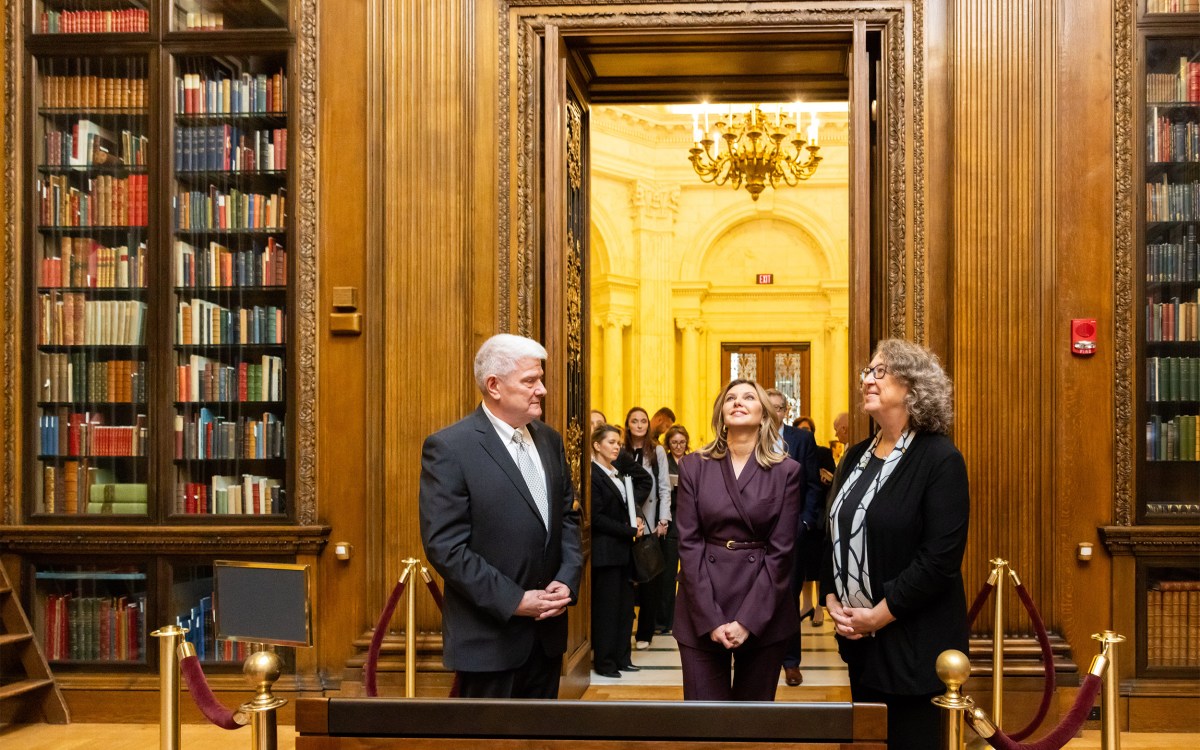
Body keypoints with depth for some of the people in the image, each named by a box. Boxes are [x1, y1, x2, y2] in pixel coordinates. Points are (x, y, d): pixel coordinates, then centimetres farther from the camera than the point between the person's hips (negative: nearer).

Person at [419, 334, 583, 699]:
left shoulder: (549, 440, 9)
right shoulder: (449, 448, -12)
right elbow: (444, 546, -17)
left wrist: (567, 580, -3)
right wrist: (514, 601, -18)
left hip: (547, 630, 6)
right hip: (490, 638, -6)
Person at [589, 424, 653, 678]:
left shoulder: (619, 474, 14)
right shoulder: (593, 475, -11)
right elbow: (596, 517, -16)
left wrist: (636, 520, -2)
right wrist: (630, 530, -13)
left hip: (623, 549, 8)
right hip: (605, 550, -8)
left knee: (625, 605, 9)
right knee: (606, 606, -2)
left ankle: (621, 657, 17)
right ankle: (604, 661, 7)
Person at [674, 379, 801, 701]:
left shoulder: (787, 471, 1)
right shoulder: (693, 466, 3)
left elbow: (781, 549, -4)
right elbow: (689, 543, -2)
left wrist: (748, 620, -12)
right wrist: (711, 619, -11)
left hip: (763, 614, 0)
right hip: (701, 613, 0)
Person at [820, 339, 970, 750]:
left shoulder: (940, 459, -12)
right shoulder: (856, 458, 10)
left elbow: (941, 558, -19)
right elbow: (834, 537, 15)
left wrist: (879, 615, -17)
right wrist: (832, 601, 0)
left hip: (912, 643, -7)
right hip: (858, 639, 7)